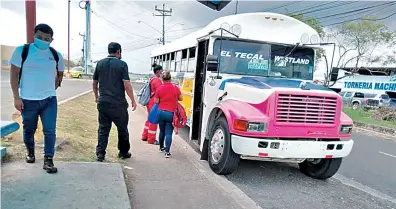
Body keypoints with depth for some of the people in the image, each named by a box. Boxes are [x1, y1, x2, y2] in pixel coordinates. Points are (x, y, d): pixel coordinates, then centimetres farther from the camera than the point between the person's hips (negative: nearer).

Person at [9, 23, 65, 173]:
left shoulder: (56, 55, 4)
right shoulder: (22, 51, -4)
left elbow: (60, 74, 19)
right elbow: (14, 74, -4)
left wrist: (51, 89, 12)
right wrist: (16, 97, -8)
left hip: (49, 100, 1)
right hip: (28, 100, -1)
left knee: (50, 131, -4)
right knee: (29, 130, 15)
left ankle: (48, 160, 6)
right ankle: (30, 151, 43)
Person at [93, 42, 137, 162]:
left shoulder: (100, 64, 8)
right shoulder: (122, 64, -7)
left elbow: (94, 83, 13)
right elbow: (127, 84, -13)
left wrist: (97, 97, 27)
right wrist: (133, 100, -5)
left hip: (103, 102, 4)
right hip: (118, 103, -4)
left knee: (103, 128, 10)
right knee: (122, 128, 11)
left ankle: (100, 153, 7)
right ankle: (123, 152, 23)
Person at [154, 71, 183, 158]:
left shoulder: (159, 89, -3)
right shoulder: (175, 88, -6)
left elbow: (156, 101, 1)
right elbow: (181, 98, 7)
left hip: (161, 112, 2)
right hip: (171, 113, -2)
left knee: (162, 131, 19)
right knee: (168, 133, 0)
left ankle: (161, 147, 35)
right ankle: (167, 151, -6)